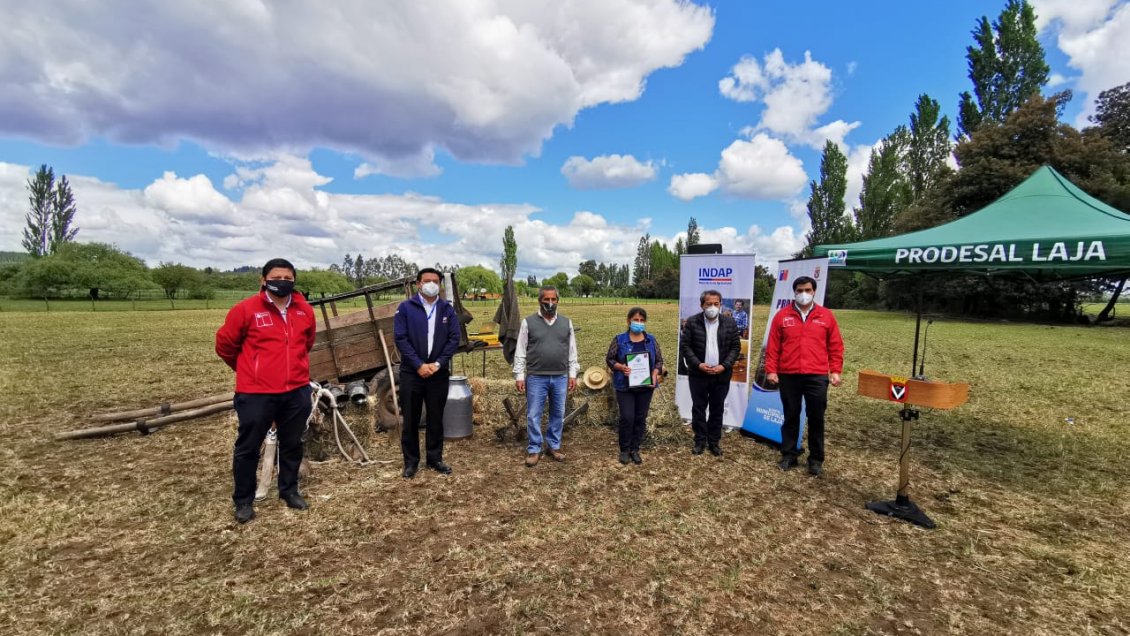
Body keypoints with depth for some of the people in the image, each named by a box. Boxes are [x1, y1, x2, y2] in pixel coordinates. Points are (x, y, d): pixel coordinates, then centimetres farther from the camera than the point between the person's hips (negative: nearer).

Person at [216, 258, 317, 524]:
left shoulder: (305, 310, 3)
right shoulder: (246, 309, -9)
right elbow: (225, 345, 3)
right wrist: (249, 370, 13)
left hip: (297, 391, 4)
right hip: (256, 393, -3)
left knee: (292, 444, 16)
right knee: (248, 447, 9)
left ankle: (289, 490, 34)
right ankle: (244, 500, 27)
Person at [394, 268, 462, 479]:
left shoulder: (447, 309, 4)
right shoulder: (405, 308, -2)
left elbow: (454, 338, 0)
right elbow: (400, 338, -8)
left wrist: (438, 363, -11)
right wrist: (419, 365, -14)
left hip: (439, 373, 2)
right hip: (411, 373, -2)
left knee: (436, 418, 11)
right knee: (411, 420, 7)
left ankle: (435, 459, 24)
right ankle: (411, 461, 21)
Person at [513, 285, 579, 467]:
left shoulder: (566, 323, 6)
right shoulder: (528, 322, -2)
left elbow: (572, 351, 9)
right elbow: (520, 352, -1)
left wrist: (572, 374, 5)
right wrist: (519, 375, -5)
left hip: (560, 378, 2)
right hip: (536, 378, -2)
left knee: (558, 414, 11)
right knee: (533, 415, 3)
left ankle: (554, 446, 26)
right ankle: (534, 449, 16)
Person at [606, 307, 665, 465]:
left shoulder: (651, 340, 5)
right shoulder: (619, 339, -3)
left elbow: (659, 360, 7)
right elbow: (609, 359, -1)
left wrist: (655, 374, -10)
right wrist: (621, 367, -18)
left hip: (645, 386, 3)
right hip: (624, 386, -3)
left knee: (641, 418, 7)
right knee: (627, 418, -6)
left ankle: (635, 449, 22)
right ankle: (624, 449, 13)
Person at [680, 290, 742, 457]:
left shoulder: (729, 323, 1)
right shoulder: (692, 322, -4)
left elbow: (735, 347, 2)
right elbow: (684, 345, -4)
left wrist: (724, 366, -10)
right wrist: (698, 364, -14)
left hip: (721, 374, 1)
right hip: (698, 374, -1)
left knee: (717, 409, 10)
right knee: (698, 408, 7)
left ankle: (714, 441, 22)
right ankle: (700, 441, 19)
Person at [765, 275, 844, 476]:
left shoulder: (826, 316, 6)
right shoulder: (782, 316, 3)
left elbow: (836, 346, 8)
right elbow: (773, 346, 2)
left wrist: (835, 371, 2)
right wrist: (771, 370, -3)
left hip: (817, 376, 0)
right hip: (788, 376, 0)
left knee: (816, 418, 6)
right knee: (791, 417, 10)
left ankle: (816, 459, 20)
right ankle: (788, 455, 22)